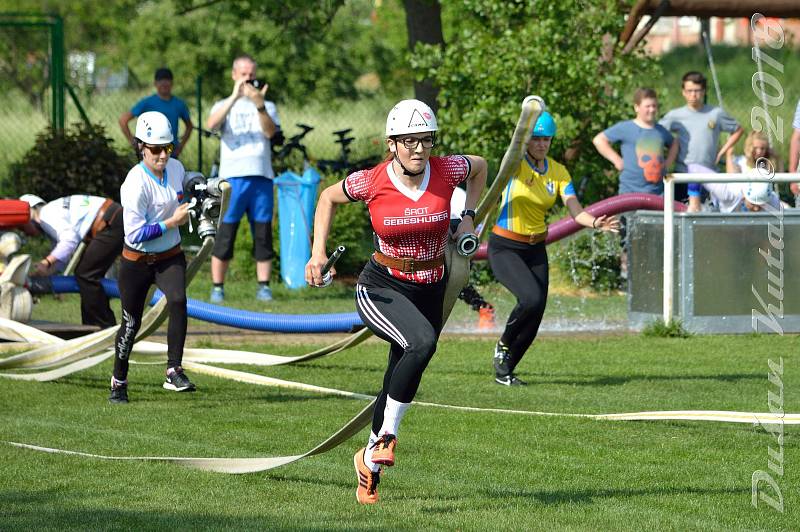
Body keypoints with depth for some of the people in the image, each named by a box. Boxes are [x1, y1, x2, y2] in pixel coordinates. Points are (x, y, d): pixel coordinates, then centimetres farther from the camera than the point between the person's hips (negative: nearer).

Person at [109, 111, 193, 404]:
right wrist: (172, 222, -24)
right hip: (137, 261, -4)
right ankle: (119, 382, 28)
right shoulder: (136, 183, -23)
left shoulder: (176, 168, -4)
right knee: (131, 323, 7)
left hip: (170, 258, 4)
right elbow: (134, 234, -24)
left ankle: (174, 371, -23)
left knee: (178, 301, -25)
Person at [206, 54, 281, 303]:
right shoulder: (224, 105, 13)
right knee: (224, 234, -4)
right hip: (232, 177, -2)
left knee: (263, 234, 1)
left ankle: (263, 287, 5)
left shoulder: (267, 107, 17)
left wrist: (259, 104, -20)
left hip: (261, 177, 2)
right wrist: (235, 96, -19)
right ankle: (217, 288, 0)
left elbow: (270, 131, -5)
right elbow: (212, 124, -11)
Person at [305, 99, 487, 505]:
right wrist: (318, 252, -4)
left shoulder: (447, 171, -10)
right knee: (422, 342, -33)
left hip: (430, 290, 4)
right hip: (382, 288, -4)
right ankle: (387, 434, -18)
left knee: (399, 383, 12)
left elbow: (480, 167, 14)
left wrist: (468, 217, 6)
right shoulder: (372, 182, -15)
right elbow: (328, 198, 5)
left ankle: (370, 460, 35)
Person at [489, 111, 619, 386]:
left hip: (535, 249, 6)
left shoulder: (558, 172, 1)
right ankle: (503, 345, 2)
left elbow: (575, 210, -10)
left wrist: (595, 223, -31)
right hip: (505, 248, -6)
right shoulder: (516, 165, -12)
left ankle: (504, 371, 22)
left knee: (535, 315, 2)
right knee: (531, 297, -27)